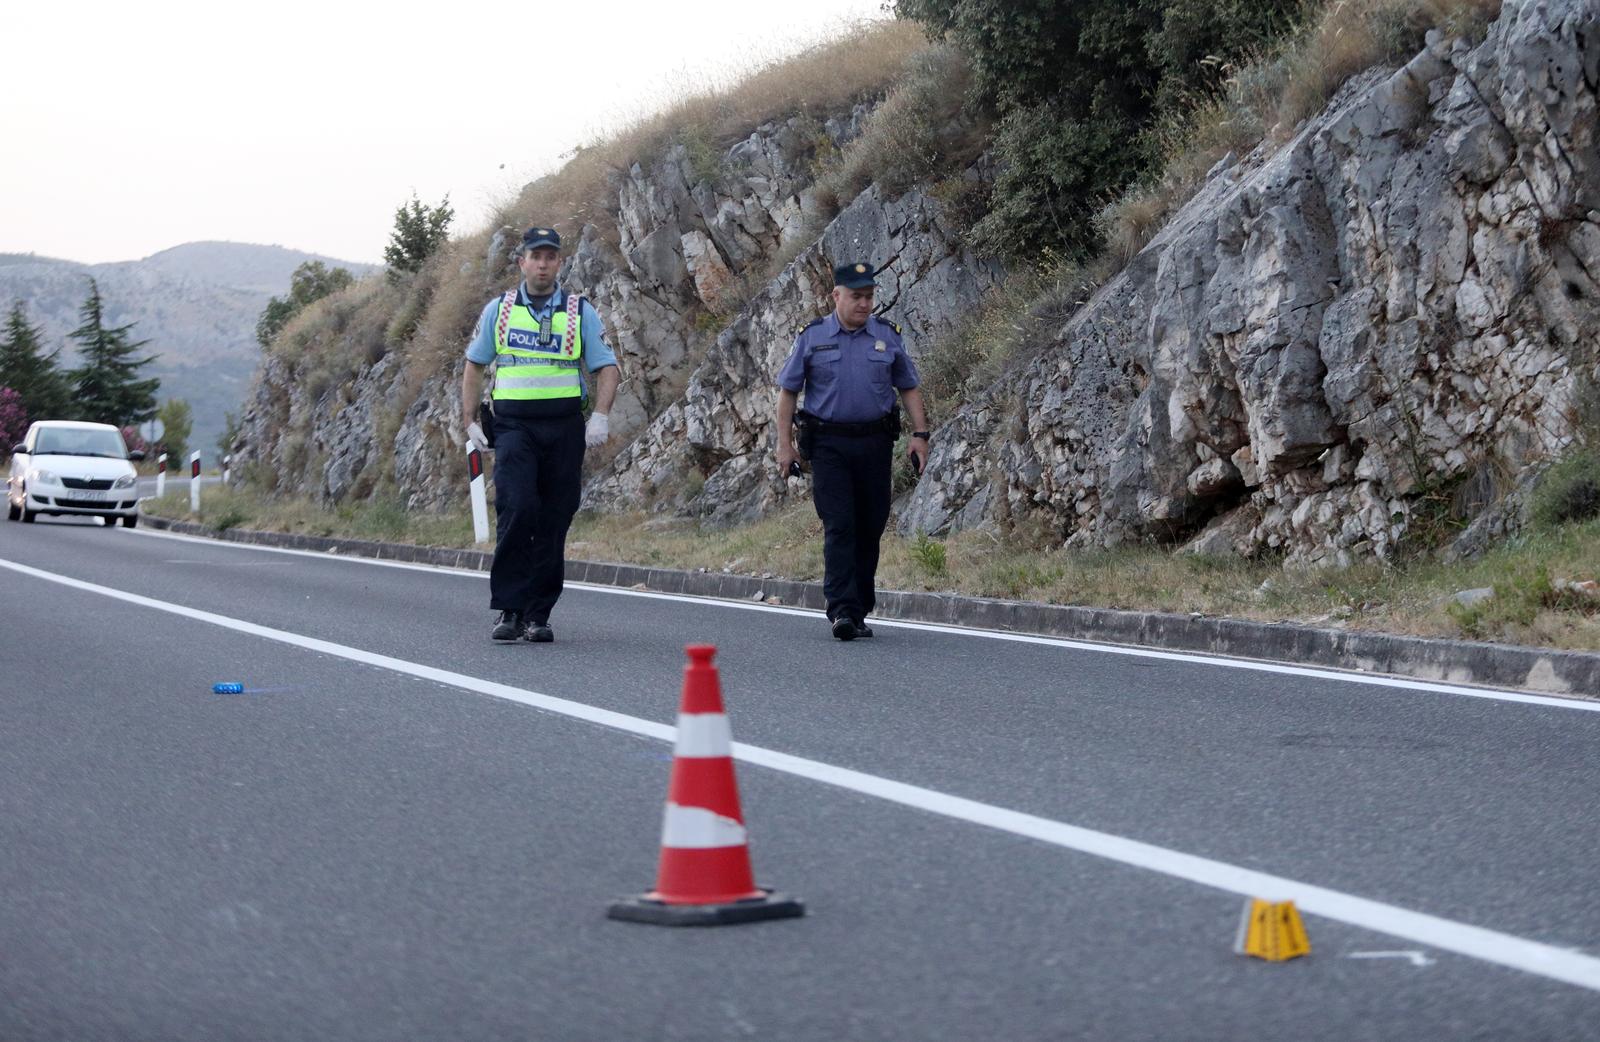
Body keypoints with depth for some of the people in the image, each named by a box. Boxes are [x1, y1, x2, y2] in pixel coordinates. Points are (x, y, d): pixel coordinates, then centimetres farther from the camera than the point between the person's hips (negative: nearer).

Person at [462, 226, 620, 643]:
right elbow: (474, 366, 15)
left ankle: (538, 615, 10)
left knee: (554, 523, 2)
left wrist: (600, 415, -11)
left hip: (564, 428, 1)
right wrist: (469, 421, 6)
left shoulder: (581, 312, 8)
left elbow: (606, 367, 5)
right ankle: (509, 610, -15)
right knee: (516, 508, -19)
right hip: (513, 425, -1)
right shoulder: (498, 310, 10)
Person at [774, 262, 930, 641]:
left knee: (870, 528, 6)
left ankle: (860, 610, 16)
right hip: (828, 444, -2)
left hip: (875, 443, 3)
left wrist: (920, 433, 2)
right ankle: (841, 610, -17)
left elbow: (909, 387, 13)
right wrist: (784, 443, 0)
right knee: (839, 526, -12)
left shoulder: (888, 336, 8)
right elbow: (787, 391, 6)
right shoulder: (812, 338, 3)